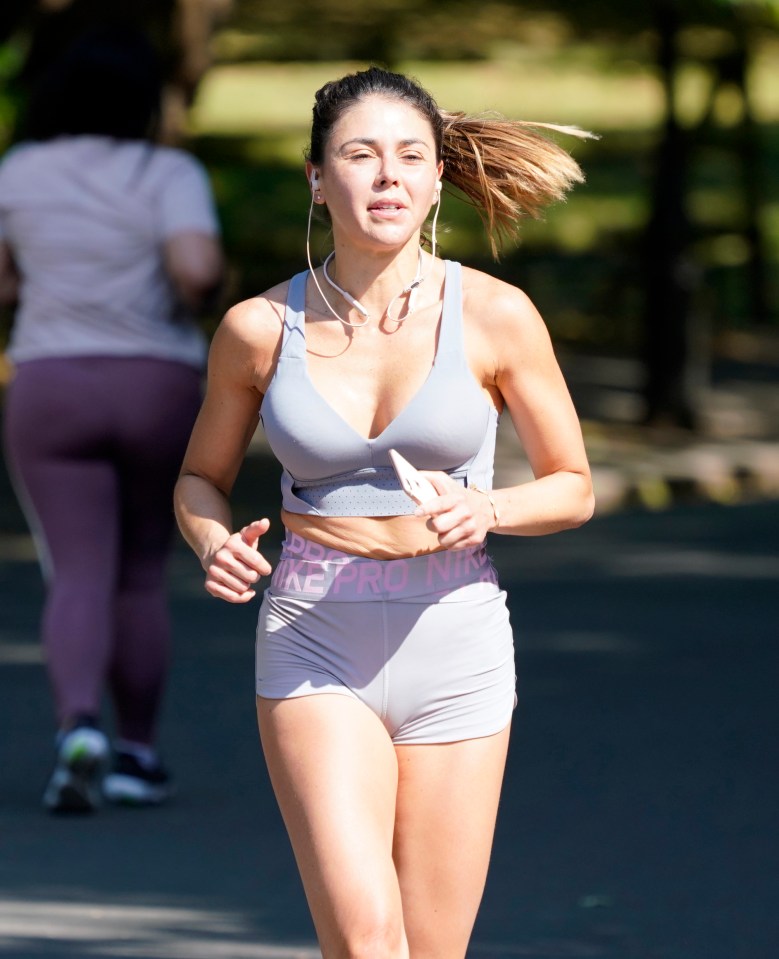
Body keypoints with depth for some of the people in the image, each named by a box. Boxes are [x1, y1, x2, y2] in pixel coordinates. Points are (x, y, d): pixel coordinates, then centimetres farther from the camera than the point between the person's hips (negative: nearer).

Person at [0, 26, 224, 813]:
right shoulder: (170, 175, -5)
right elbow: (199, 268, -19)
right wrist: (188, 300, 2)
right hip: (160, 393, 0)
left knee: (79, 581, -4)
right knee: (140, 579, 15)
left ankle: (79, 727, -28)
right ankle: (138, 755, 17)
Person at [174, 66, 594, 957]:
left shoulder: (495, 316, -3)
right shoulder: (259, 328, -1)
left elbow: (572, 487, 6)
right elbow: (201, 477, 15)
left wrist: (488, 508, -15)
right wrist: (215, 545, -7)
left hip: (454, 647, 1)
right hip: (314, 648, -1)